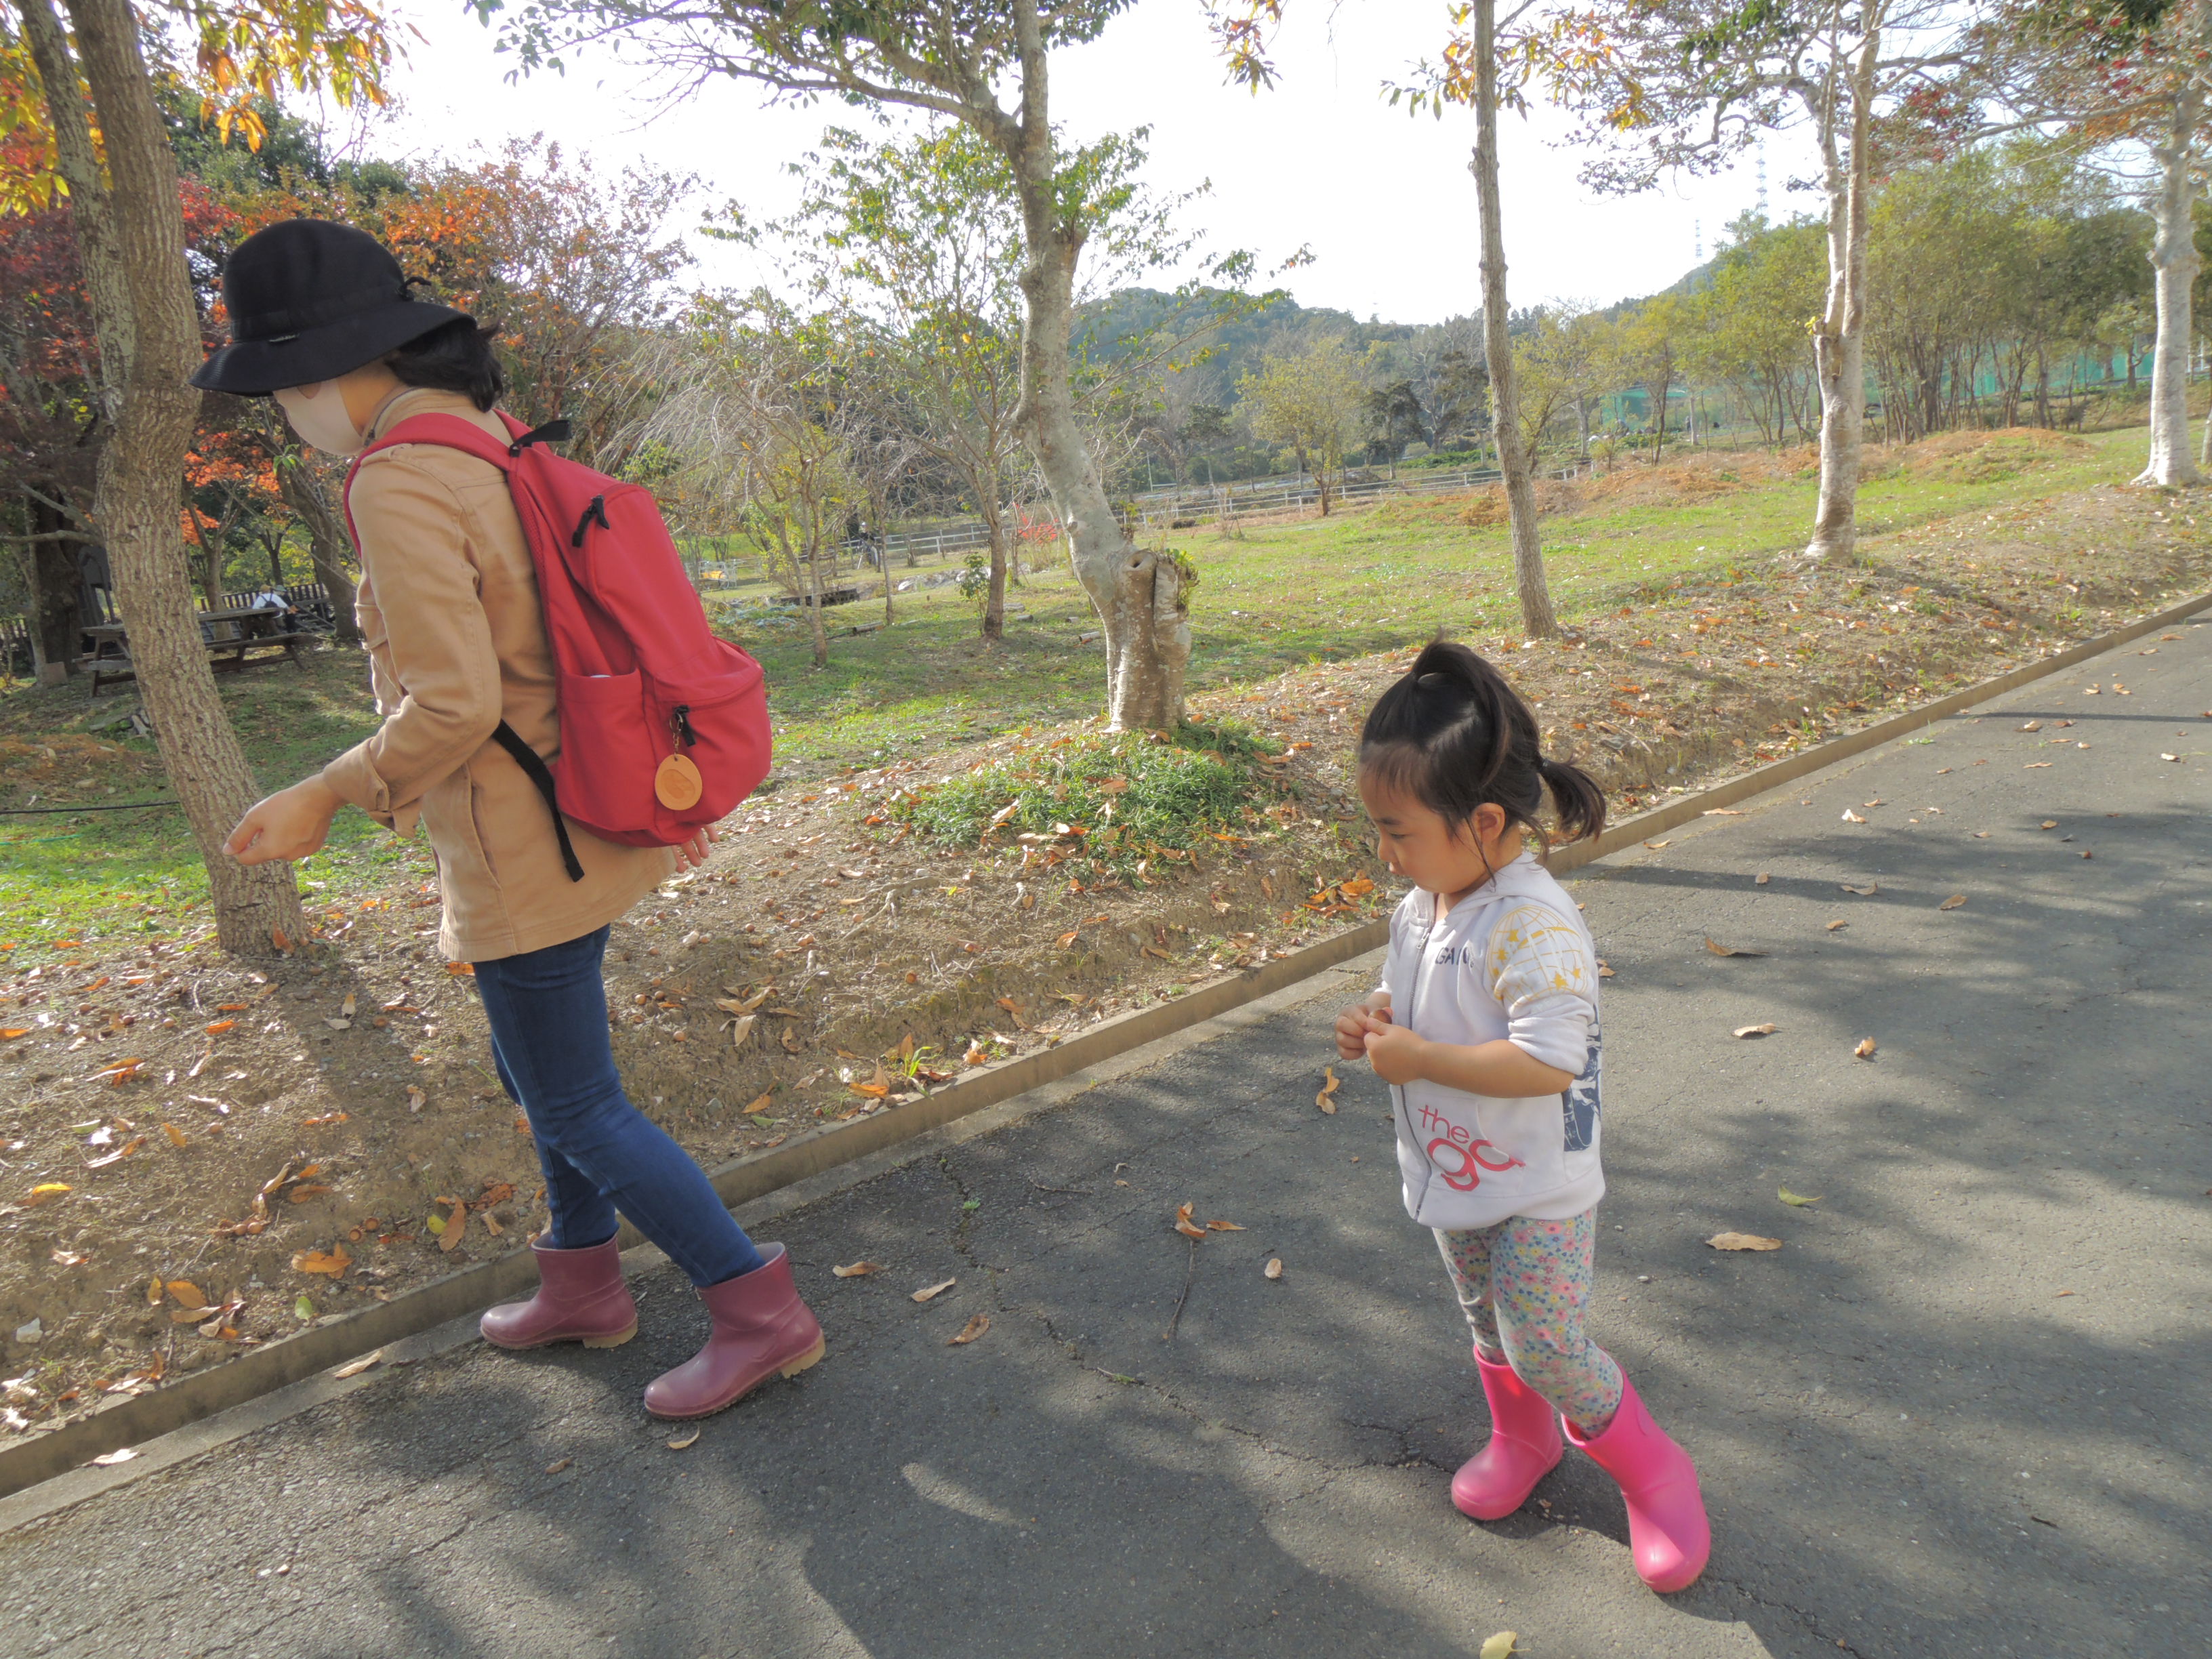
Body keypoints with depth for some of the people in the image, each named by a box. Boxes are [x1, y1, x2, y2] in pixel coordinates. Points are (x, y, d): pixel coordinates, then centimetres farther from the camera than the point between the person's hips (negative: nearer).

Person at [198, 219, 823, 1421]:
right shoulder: (498, 453, 8)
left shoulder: (400, 483, -20)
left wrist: (324, 801, -11)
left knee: (577, 1109, 5)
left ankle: (759, 1309, 15)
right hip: (586, 816, 10)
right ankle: (583, 1285, 41)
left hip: (524, 850, -10)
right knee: (534, 1063, 24)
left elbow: (454, 703, -24)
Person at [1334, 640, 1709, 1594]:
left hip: (1537, 1191, -8)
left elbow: (1547, 1060, -36)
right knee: (1489, 1326, 24)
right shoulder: (1420, 908, -3)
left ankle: (1649, 1468, 25)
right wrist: (1376, 1021, -8)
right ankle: (1522, 1440, 49)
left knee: (1544, 1348, -1)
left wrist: (1418, 1058, -31)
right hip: (1452, 1174, 8)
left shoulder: (1535, 928, -31)